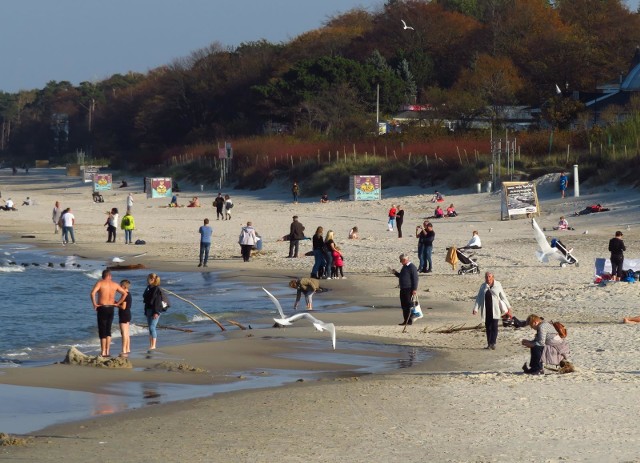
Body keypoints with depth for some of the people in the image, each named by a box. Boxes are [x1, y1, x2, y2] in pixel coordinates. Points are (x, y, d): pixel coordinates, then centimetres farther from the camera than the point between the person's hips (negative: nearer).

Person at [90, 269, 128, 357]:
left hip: (102, 308, -4)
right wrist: (117, 303, 11)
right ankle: (107, 351, 10)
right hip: (111, 308, 4)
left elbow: (93, 293, -22)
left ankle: (103, 352, -2)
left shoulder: (100, 283, -6)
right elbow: (125, 293, 9)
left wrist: (94, 304, -12)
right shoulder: (115, 284, 7)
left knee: (102, 331, 0)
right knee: (108, 330, 14)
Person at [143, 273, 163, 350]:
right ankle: (151, 344, 12)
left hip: (154, 311, -9)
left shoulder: (157, 289, -13)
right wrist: (146, 311, 19)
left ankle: (153, 345, -11)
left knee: (152, 327, -13)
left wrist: (156, 312, -21)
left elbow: (158, 302, -17)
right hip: (148, 310, 9)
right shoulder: (148, 288, 14)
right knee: (150, 327, 9)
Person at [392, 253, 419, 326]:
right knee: (404, 306, 11)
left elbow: (415, 279, -16)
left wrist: (414, 289, -20)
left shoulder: (412, 267, -13)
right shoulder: (404, 267, 17)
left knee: (409, 305, -6)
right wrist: (396, 273, 13)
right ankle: (405, 320, 17)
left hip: (409, 289, -10)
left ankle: (409, 321, -2)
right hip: (403, 289, 10)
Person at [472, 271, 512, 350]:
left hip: (495, 310, -3)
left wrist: (508, 307, 6)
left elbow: (503, 296, 4)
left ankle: (493, 343, -9)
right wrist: (475, 309, -4)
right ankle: (489, 344, 15)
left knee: (494, 326, -8)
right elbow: (479, 298, 6)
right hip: (486, 310, 3)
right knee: (488, 327, 7)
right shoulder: (483, 286, 7)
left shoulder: (497, 285, 0)